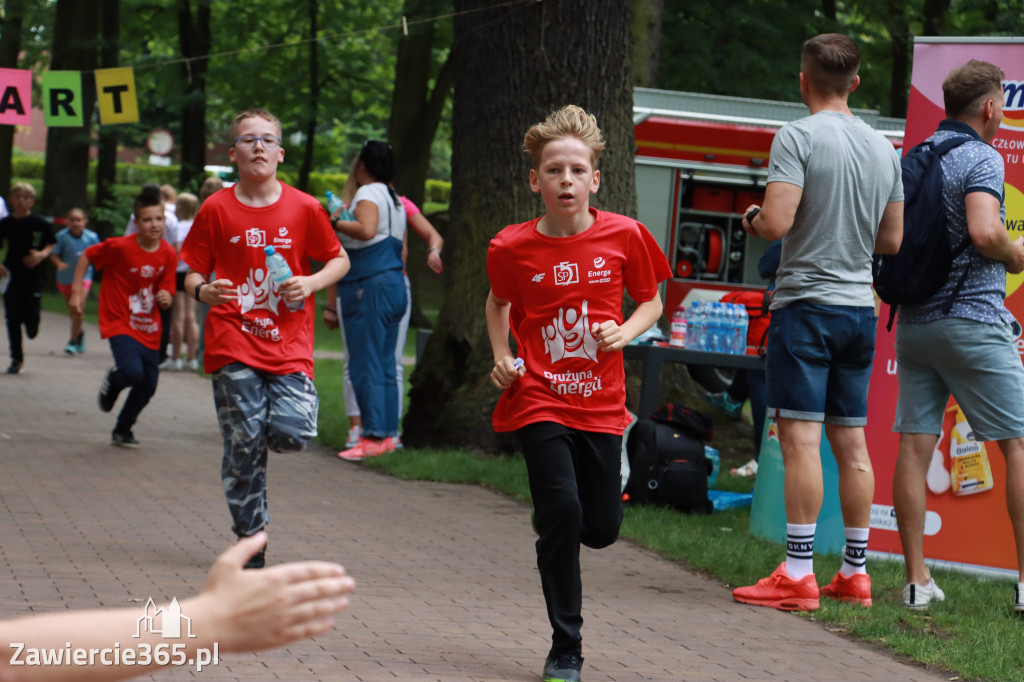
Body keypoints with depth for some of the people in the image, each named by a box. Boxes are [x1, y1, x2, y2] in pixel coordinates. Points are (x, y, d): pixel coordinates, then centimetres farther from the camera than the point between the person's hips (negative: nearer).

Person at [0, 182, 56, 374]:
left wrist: (42, 255, -12)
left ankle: (32, 328, 33)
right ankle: (16, 358, 11)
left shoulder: (40, 224, -4)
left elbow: (51, 245, 7)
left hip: (33, 277, -1)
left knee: (31, 318, -6)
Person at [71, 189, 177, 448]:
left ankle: (122, 431, 31)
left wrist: (166, 298, -19)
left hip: (149, 329, 5)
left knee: (148, 386, 7)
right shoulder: (120, 247, -15)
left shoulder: (168, 254, -3)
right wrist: (77, 290, -5)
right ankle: (112, 382, 12)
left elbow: (167, 291, 5)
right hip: (120, 323, -5)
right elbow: (87, 256, -1)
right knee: (133, 372, -27)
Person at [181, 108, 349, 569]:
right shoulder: (216, 210, 2)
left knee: (291, 434, -16)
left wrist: (311, 283, -6)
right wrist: (203, 291, -15)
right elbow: (192, 274, 7)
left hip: (289, 344, 0)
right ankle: (251, 547, 9)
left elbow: (339, 260, 13)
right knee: (243, 447, -4)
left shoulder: (304, 208, 3)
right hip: (232, 345, 0)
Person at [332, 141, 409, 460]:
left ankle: (374, 436, -12)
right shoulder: (396, 200, 19)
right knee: (385, 365, 11)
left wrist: (335, 223, -17)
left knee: (365, 365, -9)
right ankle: (388, 433, 11)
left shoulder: (368, 194, -8)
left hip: (370, 287, -9)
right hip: (395, 284, 9)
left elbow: (366, 230, -27)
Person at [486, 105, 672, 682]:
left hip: (600, 403, 2)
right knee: (561, 510, -16)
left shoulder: (625, 237, -5)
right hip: (539, 401, -2)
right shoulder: (513, 247, -5)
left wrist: (625, 332, -10)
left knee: (602, 527, 3)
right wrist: (502, 356, 1)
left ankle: (558, 547, 44)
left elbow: (652, 302, 10)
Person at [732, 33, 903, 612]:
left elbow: (776, 222, -19)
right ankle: (855, 573, 13)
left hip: (807, 301, -6)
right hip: (861, 308, 6)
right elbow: (892, 239, 14)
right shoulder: (884, 148, 10)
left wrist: (752, 220, 3)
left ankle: (798, 574, -9)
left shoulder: (798, 137, -10)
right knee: (851, 440, 10)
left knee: (801, 436, -7)